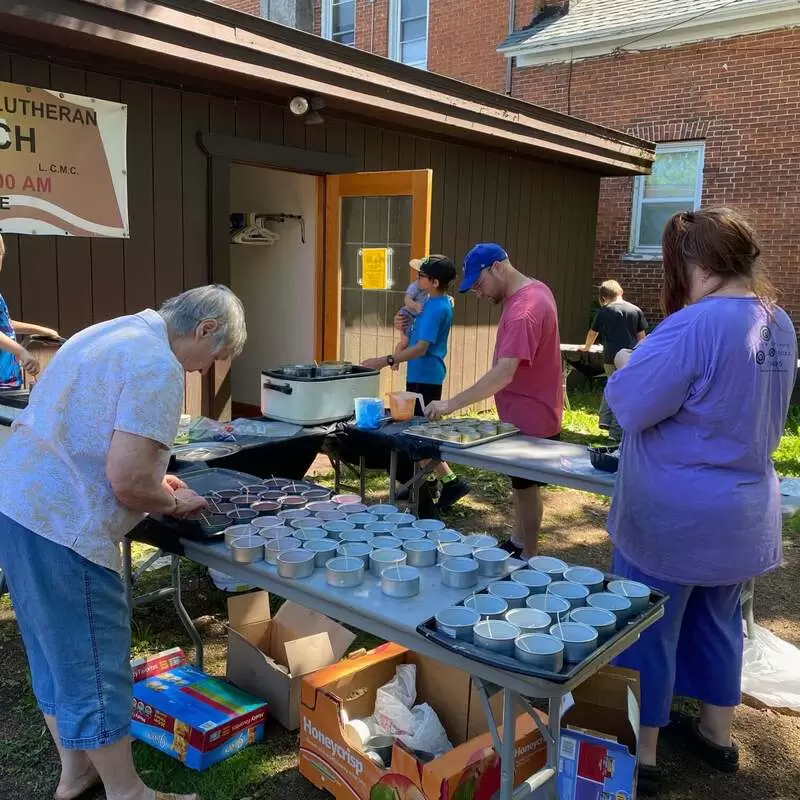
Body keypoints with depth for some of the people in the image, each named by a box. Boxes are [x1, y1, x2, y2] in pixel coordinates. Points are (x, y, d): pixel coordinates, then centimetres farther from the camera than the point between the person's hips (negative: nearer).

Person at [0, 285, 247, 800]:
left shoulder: (114, 333, 14)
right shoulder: (158, 366, -17)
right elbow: (126, 479, -23)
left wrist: (154, 482, 19)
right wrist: (172, 501, -4)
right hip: (61, 526, -10)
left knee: (58, 656, 21)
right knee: (95, 666, 4)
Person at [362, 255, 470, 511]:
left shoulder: (436, 308, -20)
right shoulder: (436, 303, 11)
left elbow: (421, 348, -25)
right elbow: (420, 334, 19)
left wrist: (386, 361, -28)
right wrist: (404, 325, -1)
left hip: (425, 376, -10)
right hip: (423, 374, 10)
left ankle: (452, 482, -5)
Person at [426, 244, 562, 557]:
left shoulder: (522, 310, -28)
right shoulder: (535, 289, 5)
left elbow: (504, 373, -37)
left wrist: (451, 404, -39)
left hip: (530, 417, -10)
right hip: (526, 411, 10)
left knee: (526, 487, 3)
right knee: (521, 483, 20)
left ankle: (527, 559, 17)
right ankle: (517, 544, 35)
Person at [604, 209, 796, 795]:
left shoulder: (696, 324, -24)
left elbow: (630, 402, -22)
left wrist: (630, 363, -2)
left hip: (675, 514, -8)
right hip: (743, 510, 8)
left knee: (646, 631, 7)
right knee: (719, 623, 22)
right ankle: (718, 735, 39)